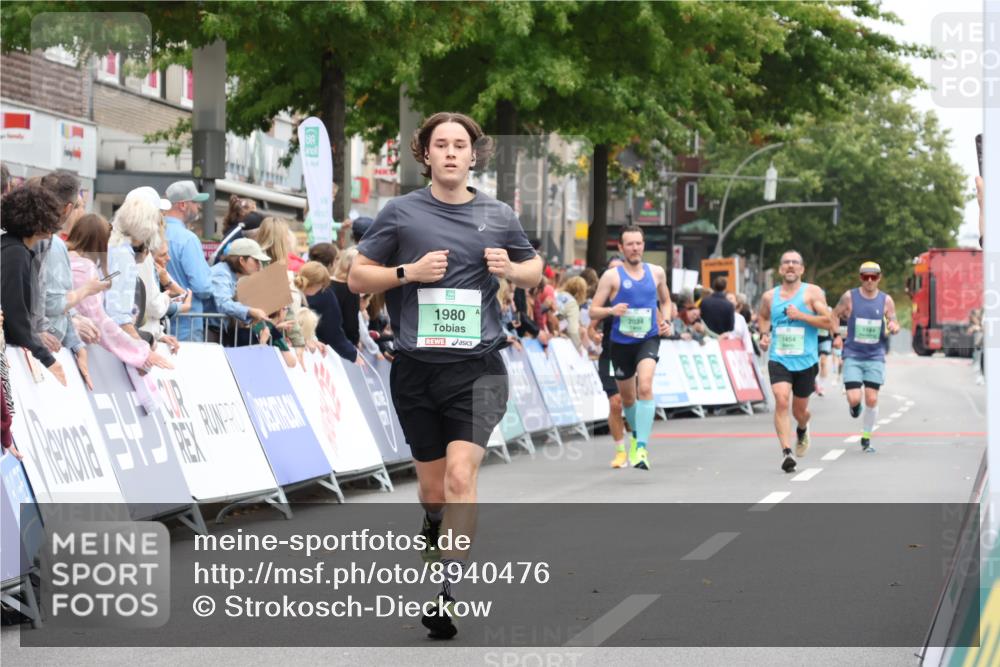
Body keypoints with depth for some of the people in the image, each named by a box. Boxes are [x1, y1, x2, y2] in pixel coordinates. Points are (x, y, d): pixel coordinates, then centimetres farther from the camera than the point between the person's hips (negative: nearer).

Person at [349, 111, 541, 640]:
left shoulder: (498, 216, 6)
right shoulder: (401, 212, 3)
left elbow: (534, 268, 22)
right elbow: (357, 278, 5)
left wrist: (511, 269, -1)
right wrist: (410, 271, -12)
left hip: (477, 366, -1)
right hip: (415, 370, 1)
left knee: (460, 475, -19)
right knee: (433, 487, 10)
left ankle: (448, 592, -18)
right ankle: (437, 528, 47)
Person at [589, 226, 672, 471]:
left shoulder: (656, 273, 5)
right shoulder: (612, 276, -4)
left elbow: (665, 301, 22)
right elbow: (593, 311, -5)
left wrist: (666, 321, 2)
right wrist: (611, 310, -25)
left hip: (649, 339, 0)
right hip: (621, 342, 0)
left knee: (645, 387, -25)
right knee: (627, 398, 15)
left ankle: (641, 447, -28)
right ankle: (637, 434, 46)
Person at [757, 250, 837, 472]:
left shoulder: (812, 293, -4)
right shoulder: (769, 296, 6)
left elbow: (831, 322, -11)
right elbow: (762, 317, 28)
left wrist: (801, 315, -18)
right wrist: (764, 334, 7)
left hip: (806, 361, -1)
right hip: (779, 360, 1)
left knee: (799, 409, 13)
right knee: (781, 401, -22)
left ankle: (802, 430, 50)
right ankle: (786, 452, -26)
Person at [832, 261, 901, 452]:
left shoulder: (886, 300, 2)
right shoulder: (849, 297, -2)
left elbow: (894, 325, 9)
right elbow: (833, 316, 9)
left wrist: (893, 327, -15)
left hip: (875, 357, 1)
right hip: (853, 356, -1)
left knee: (872, 400, -3)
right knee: (854, 399, -12)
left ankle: (866, 439, 13)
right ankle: (854, 406, 27)